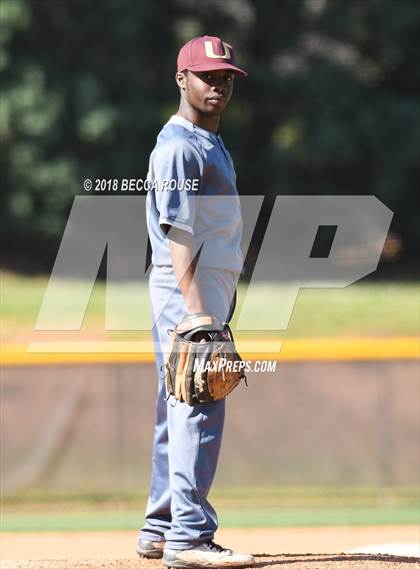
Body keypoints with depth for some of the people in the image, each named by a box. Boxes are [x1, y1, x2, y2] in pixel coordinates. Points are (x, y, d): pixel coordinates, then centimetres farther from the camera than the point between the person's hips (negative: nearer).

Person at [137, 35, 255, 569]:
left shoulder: (209, 144, 20)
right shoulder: (178, 147, -11)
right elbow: (177, 232, -19)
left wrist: (210, 310, 17)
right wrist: (196, 309, -26)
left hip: (209, 291, 10)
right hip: (186, 289, -10)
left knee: (180, 412, 13)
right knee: (197, 409, -14)